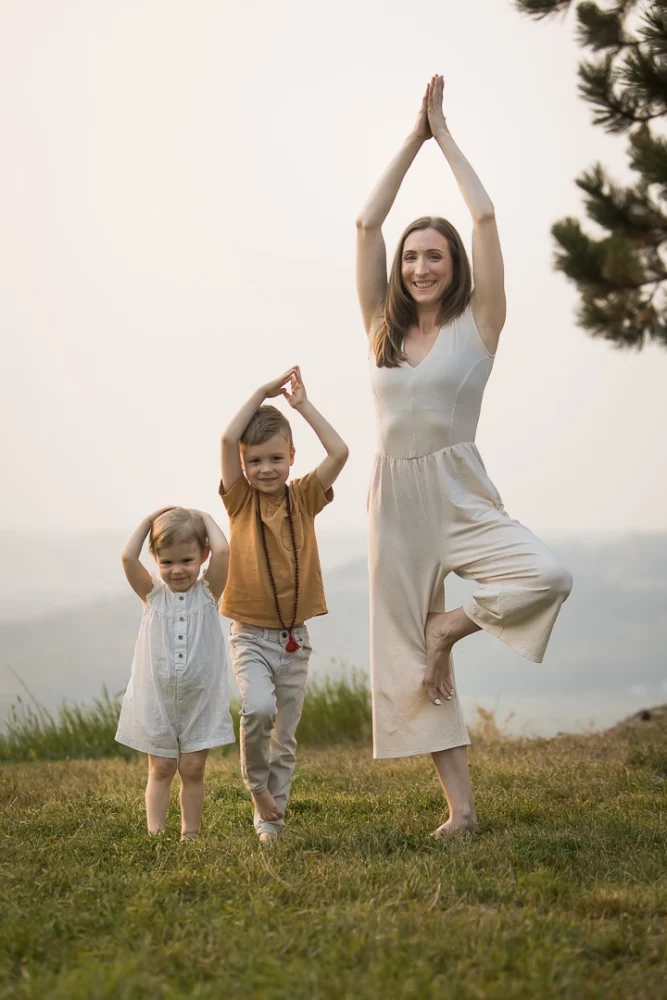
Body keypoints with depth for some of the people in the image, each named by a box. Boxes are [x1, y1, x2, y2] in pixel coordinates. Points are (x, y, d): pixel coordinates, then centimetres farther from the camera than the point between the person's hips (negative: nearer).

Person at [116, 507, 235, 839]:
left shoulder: (207, 591, -2)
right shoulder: (152, 594, 0)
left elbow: (222, 551, -19)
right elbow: (127, 557, -16)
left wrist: (206, 519, -4)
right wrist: (148, 520, -7)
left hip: (200, 699, 0)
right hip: (157, 699, 0)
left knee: (193, 768, 4)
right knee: (161, 768, 4)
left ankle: (189, 834, 10)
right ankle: (155, 834, 4)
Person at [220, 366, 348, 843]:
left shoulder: (304, 498, 2)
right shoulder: (241, 500, -3)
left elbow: (340, 452, -11)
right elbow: (228, 439, -17)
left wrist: (304, 404, -4)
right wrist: (262, 394, -9)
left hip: (295, 637, 3)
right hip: (251, 636, -3)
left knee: (285, 737, 8)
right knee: (259, 707, -26)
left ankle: (270, 819, 20)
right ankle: (256, 782, -1)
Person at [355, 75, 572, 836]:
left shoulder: (476, 323, -1)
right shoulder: (383, 327, 8)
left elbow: (484, 216, -8)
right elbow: (366, 223, 2)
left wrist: (444, 133, 2)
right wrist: (414, 137, 5)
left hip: (460, 493, -3)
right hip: (395, 496, 3)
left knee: (548, 577, -28)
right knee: (408, 654, 1)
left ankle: (453, 626, -1)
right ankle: (459, 806, 7)